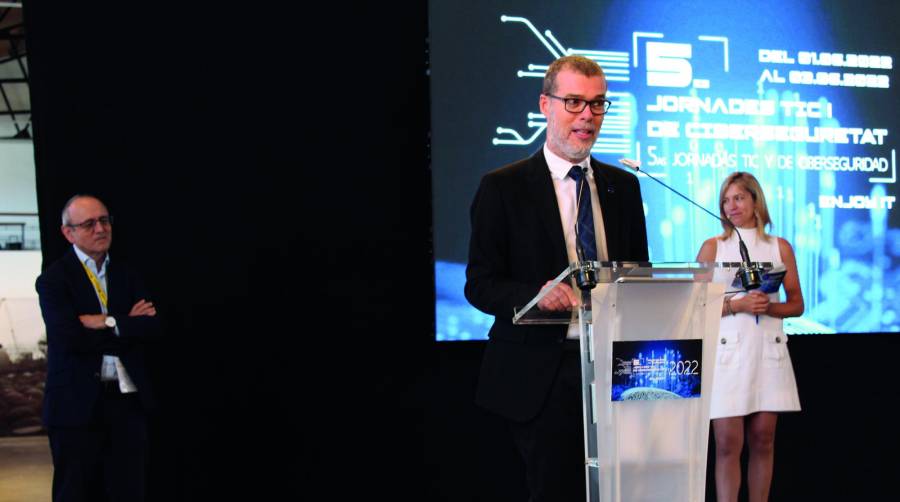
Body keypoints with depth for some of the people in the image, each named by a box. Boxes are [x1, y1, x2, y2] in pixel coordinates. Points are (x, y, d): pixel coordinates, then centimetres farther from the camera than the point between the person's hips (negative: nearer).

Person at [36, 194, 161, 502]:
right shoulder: (54, 279, -4)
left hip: (128, 399, 4)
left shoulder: (127, 276, 12)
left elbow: (151, 328, 0)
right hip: (77, 403, -4)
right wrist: (128, 325, -9)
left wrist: (108, 323, -13)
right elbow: (69, 337, -17)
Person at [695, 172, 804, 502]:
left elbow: (797, 305, 11)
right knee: (728, 443, -5)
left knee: (763, 440, 5)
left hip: (769, 351, 2)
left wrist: (769, 307, -9)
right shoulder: (712, 247, 5)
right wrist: (736, 305, -14)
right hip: (728, 351, -2)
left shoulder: (780, 247, 10)